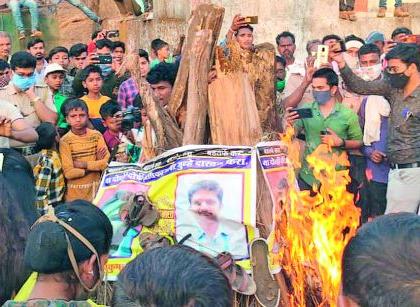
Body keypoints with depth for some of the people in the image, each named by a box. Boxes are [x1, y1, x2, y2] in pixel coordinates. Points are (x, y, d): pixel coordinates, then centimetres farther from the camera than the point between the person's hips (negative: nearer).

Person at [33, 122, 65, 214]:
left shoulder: (53, 154, 0)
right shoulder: (47, 160, -24)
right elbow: (40, 192, -24)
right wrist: (47, 214, -21)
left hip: (57, 205, 8)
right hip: (50, 208, -8)